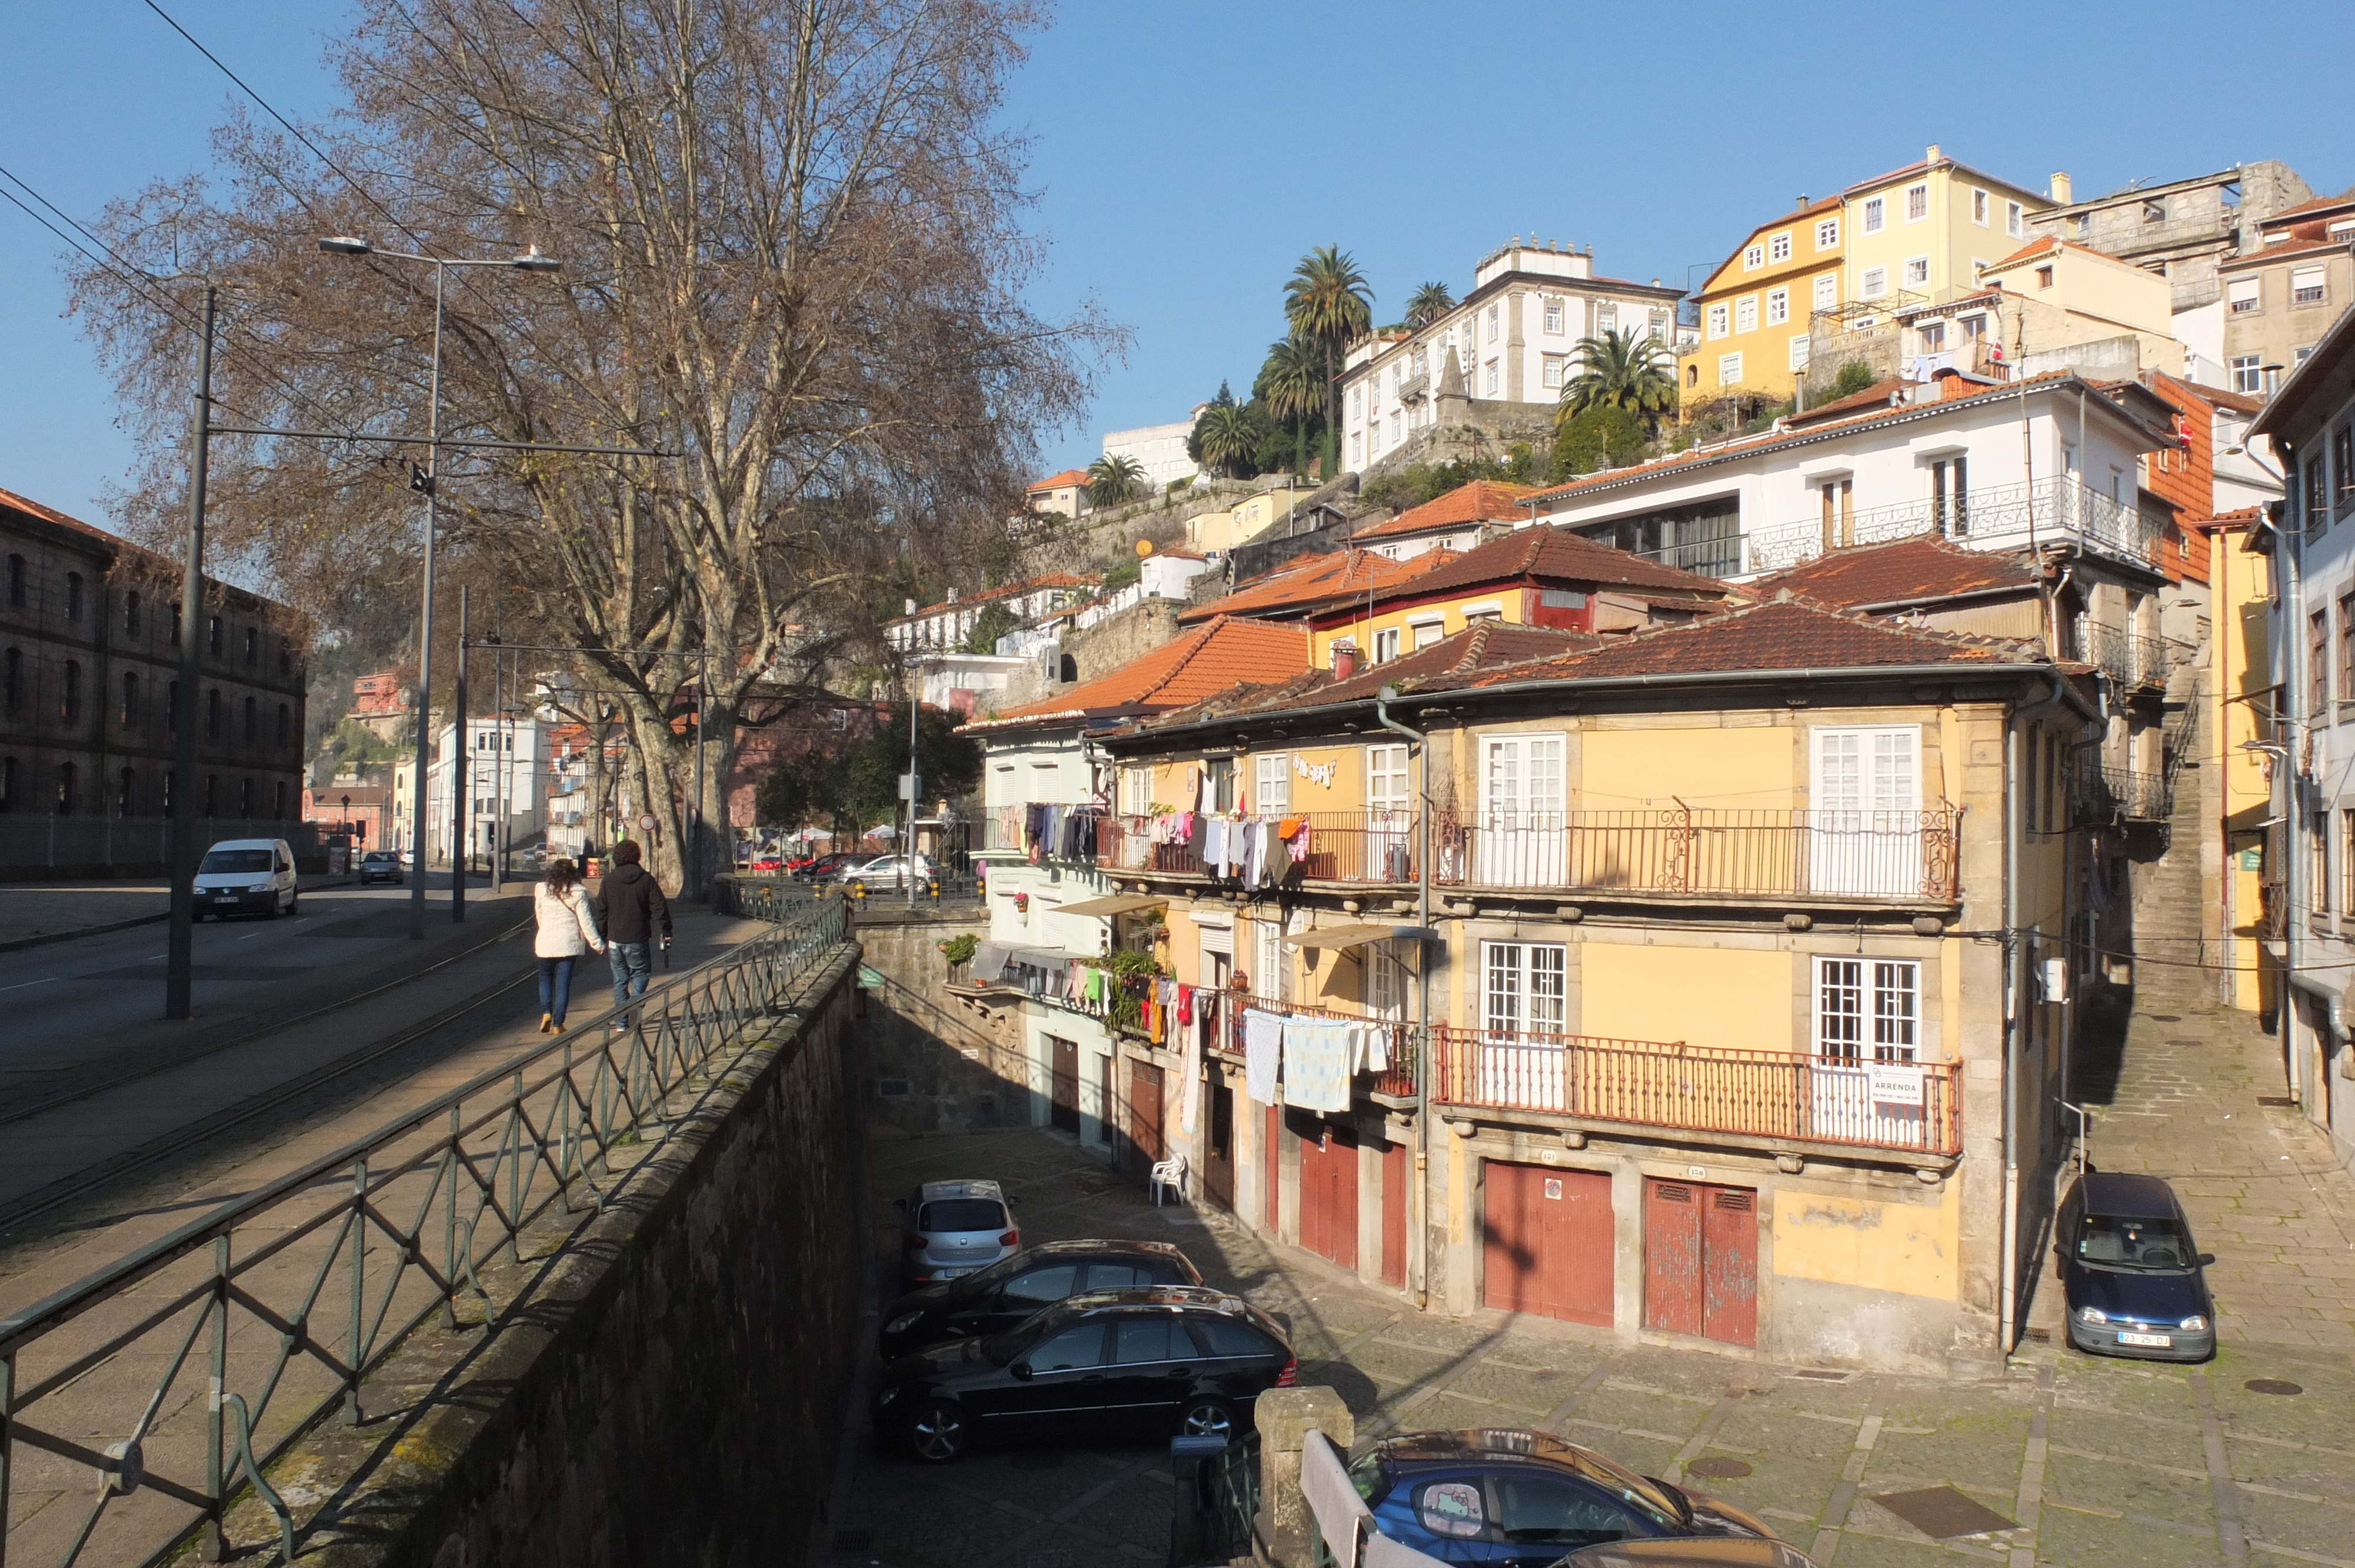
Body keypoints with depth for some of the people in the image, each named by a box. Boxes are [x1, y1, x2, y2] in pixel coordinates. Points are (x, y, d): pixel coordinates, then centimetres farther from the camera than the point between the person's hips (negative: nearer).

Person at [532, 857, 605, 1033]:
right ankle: (557, 1024, 3)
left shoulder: (541, 890, 0)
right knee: (563, 983, 3)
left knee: (546, 978, 19)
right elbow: (586, 922, -8)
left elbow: (539, 914, 14)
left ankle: (546, 1012, -1)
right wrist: (598, 944, 0)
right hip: (569, 942, -1)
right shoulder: (578, 893, -7)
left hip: (546, 942, 1)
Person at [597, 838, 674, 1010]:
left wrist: (602, 938, 13)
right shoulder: (646, 880, -3)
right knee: (640, 975, 7)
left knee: (620, 980, 11)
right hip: (638, 938, -2)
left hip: (615, 939, 2)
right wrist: (666, 932, -1)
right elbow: (659, 907, -5)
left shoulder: (609, 881, 2)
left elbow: (601, 910, 5)